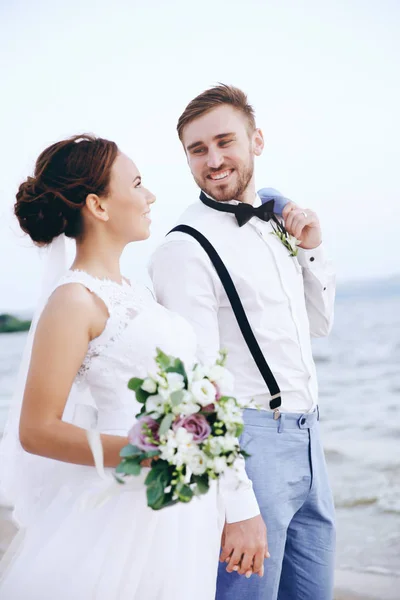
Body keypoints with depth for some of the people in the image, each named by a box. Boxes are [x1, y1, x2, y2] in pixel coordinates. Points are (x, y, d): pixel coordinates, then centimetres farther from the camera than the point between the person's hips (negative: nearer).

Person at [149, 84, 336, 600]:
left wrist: (311, 249, 5)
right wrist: (236, 509, -20)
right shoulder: (186, 248, -14)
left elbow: (320, 323, 22)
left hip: (307, 440, 8)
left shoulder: (276, 223, 10)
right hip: (249, 441, -8)